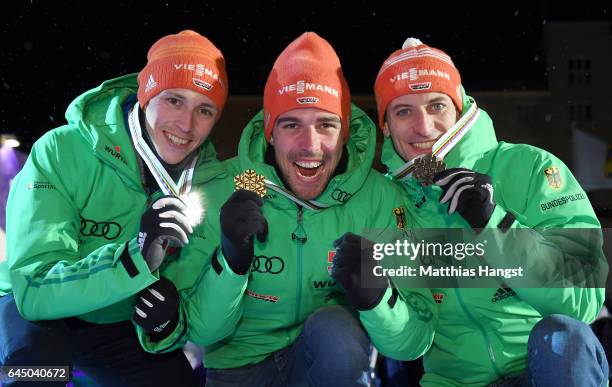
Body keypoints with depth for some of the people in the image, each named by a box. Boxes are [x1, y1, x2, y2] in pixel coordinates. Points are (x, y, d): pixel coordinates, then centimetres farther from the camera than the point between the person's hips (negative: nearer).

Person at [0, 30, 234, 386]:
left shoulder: (210, 181, -12)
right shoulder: (62, 152, -24)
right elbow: (35, 289, -29)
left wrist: (171, 317, -27)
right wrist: (134, 257, -44)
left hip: (124, 324, 4)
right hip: (35, 308, -4)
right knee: (34, 346, -33)